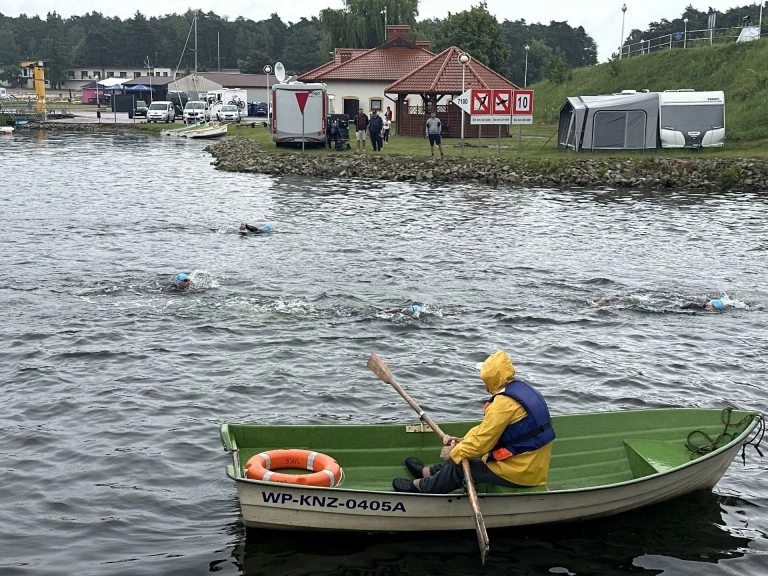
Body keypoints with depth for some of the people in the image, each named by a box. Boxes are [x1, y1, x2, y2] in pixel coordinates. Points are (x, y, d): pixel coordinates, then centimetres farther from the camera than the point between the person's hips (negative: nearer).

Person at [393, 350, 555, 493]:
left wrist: (454, 453, -2)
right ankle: (429, 472, 41)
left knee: (460, 466, 4)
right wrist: (462, 441, 13)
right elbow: (488, 430, 15)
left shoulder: (504, 403, -22)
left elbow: (482, 442, -18)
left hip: (520, 473, -9)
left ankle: (420, 485, 24)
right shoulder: (520, 387, 8)